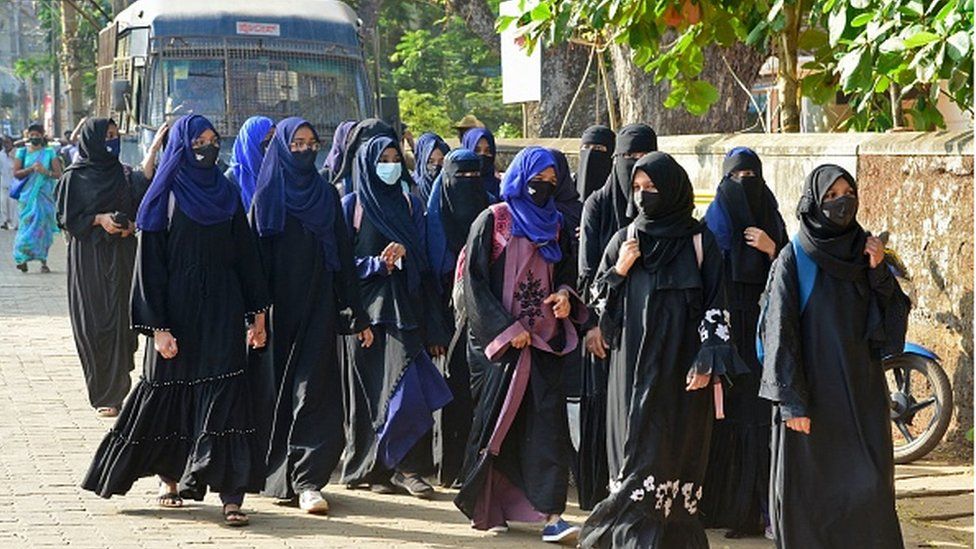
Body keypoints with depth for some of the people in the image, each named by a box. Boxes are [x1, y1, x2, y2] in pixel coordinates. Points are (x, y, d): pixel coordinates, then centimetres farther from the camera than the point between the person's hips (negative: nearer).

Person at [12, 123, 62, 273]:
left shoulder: (49, 153, 7)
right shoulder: (22, 152, 9)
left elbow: (58, 174, 2)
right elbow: (16, 173, 0)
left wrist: (45, 172, -17)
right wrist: (32, 168, -14)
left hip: (45, 195, 0)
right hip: (28, 195, 0)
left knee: (43, 225, -3)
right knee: (27, 224, -8)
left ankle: (43, 261, 1)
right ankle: (23, 259, -8)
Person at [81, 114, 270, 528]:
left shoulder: (227, 194, 9)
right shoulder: (164, 199, -3)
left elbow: (246, 256, 11)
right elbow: (150, 265, -6)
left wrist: (257, 313, 6)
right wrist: (159, 327, -12)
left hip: (222, 312, 2)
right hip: (178, 311, -2)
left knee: (224, 396, -6)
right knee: (170, 395, 7)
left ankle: (230, 494, -10)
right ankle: (170, 477, 29)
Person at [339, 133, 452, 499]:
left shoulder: (410, 205, 15)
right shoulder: (351, 205, 4)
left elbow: (423, 260, 16)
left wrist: (403, 253, -3)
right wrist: (379, 263, -14)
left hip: (403, 305, 2)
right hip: (366, 306, -2)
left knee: (404, 384, -9)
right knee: (370, 392, -1)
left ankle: (406, 467, -6)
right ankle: (372, 469, 7)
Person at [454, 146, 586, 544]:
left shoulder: (555, 225, 12)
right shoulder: (492, 221, -2)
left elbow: (567, 271, 23)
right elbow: (474, 280, -5)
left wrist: (565, 294, -2)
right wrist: (506, 329, -12)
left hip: (544, 338, 3)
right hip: (498, 339, -3)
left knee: (548, 418, -8)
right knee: (497, 419, 3)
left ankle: (550, 513, -13)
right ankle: (484, 506, 18)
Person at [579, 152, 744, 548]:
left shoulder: (700, 241, -1)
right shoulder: (625, 239, 9)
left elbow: (716, 306, -3)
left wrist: (707, 362, -11)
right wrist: (619, 271, -6)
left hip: (681, 368, -3)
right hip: (633, 364, 3)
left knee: (675, 451, -5)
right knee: (634, 450, 3)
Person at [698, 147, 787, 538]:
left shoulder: (771, 222, 10)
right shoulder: (712, 223, 6)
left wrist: (771, 249, -10)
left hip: (761, 332, 1)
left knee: (760, 415, -5)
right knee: (722, 414, -3)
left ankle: (759, 507, -3)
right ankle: (718, 504, 4)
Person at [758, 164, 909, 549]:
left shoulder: (864, 251, 9)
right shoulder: (793, 260, -4)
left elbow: (894, 319, 5)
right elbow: (780, 333, -8)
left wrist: (879, 272, -10)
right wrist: (792, 401, -14)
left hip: (862, 390, 4)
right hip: (811, 393, -3)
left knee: (871, 486, -1)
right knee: (806, 488, 0)